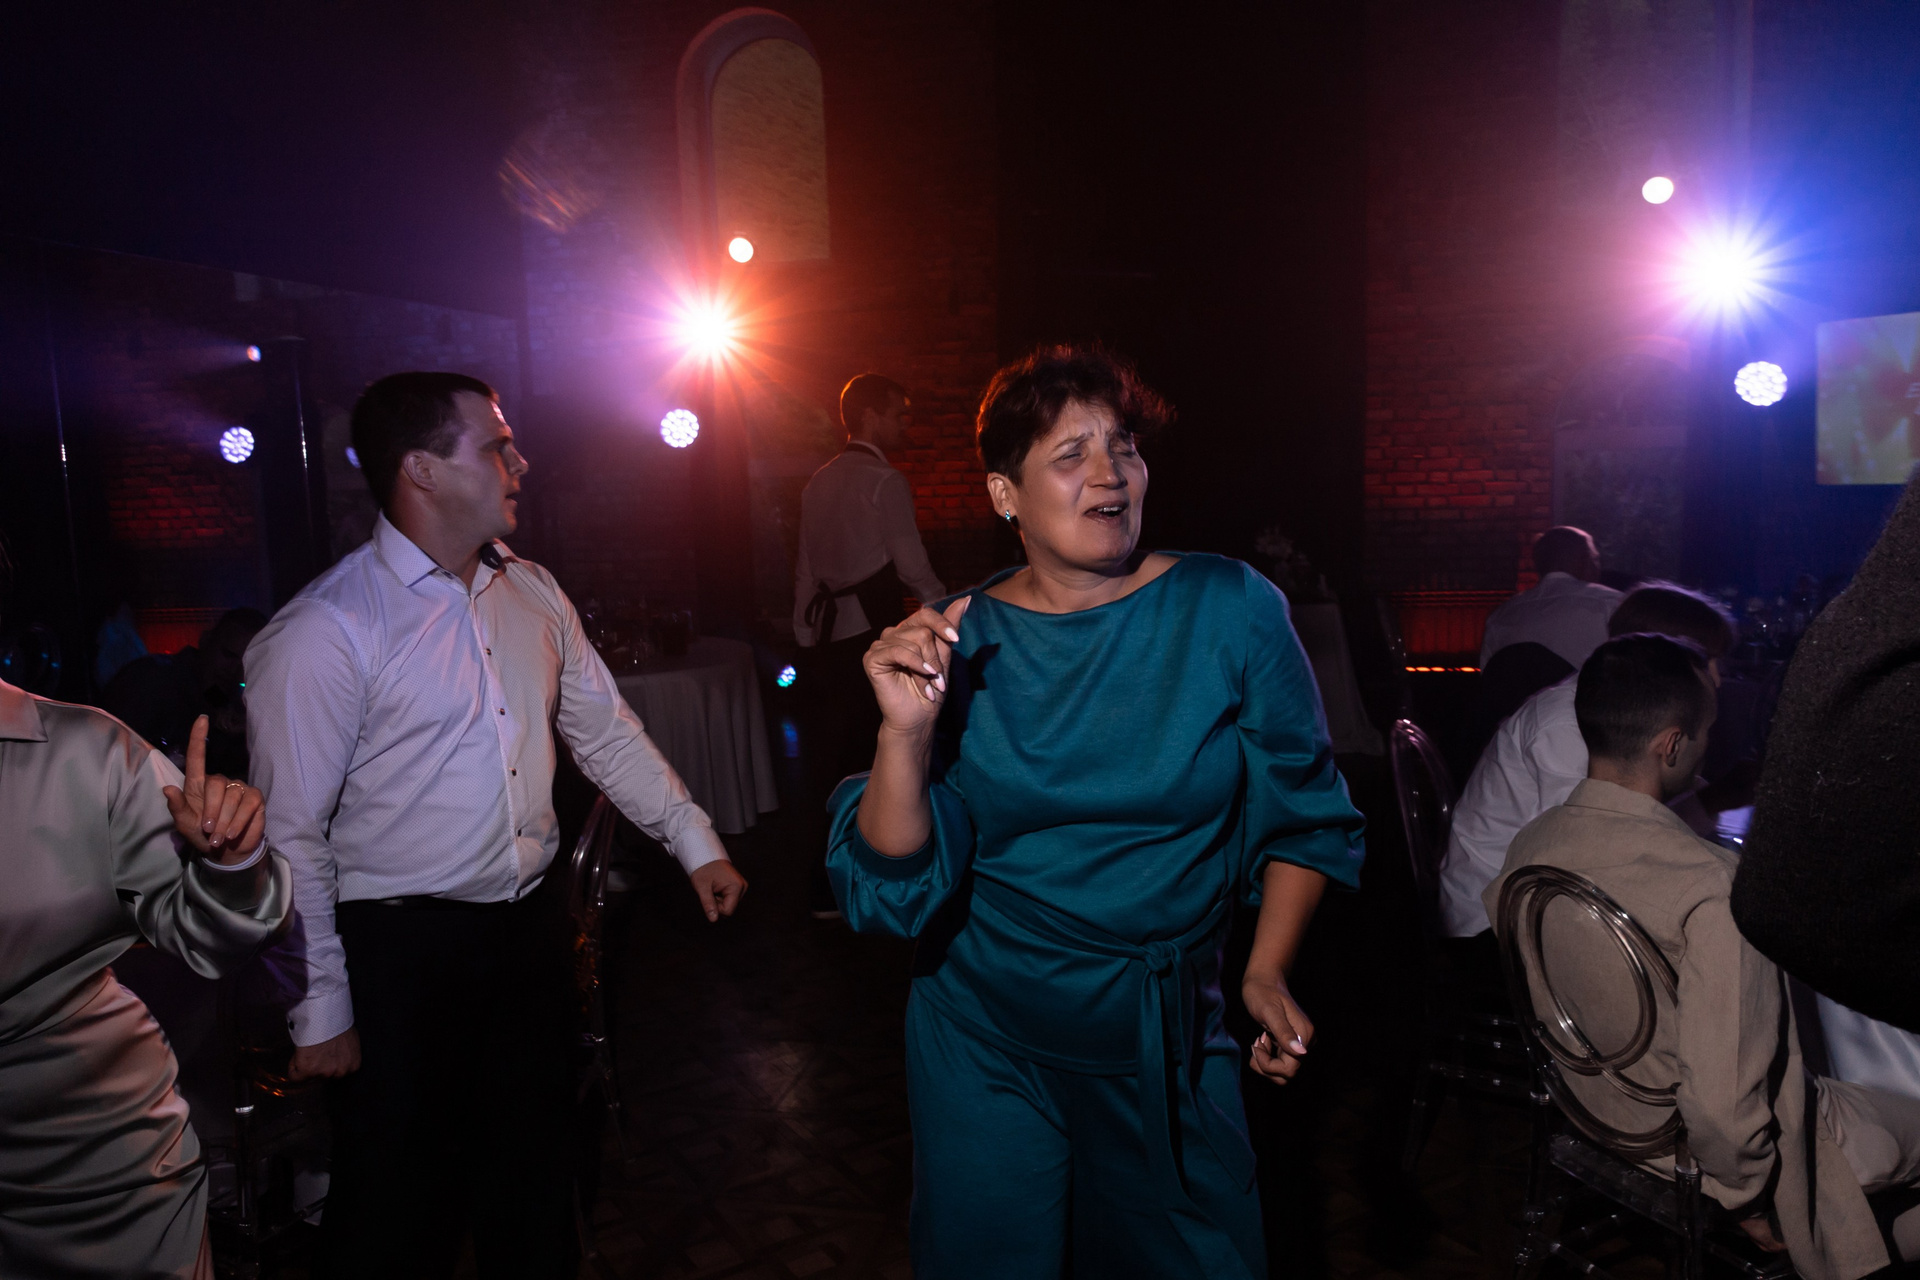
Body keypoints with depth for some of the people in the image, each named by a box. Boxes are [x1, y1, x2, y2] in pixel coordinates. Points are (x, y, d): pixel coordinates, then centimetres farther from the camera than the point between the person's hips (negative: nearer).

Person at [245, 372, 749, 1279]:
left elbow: (606, 733, 10)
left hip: (532, 926, 6)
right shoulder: (324, 632, -16)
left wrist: (695, 840, 6)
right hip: (402, 953, -5)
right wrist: (320, 1009, -11)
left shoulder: (533, 593, 3)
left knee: (537, 1169, 21)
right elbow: (291, 835, -14)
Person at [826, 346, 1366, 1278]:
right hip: (986, 1043, 1)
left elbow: (1303, 809, 0)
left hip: (1169, 1041, 0)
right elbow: (897, 884, -13)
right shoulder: (958, 642, -9)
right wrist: (905, 732, -29)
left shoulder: (1231, 611, -10)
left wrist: (1268, 968, -9)